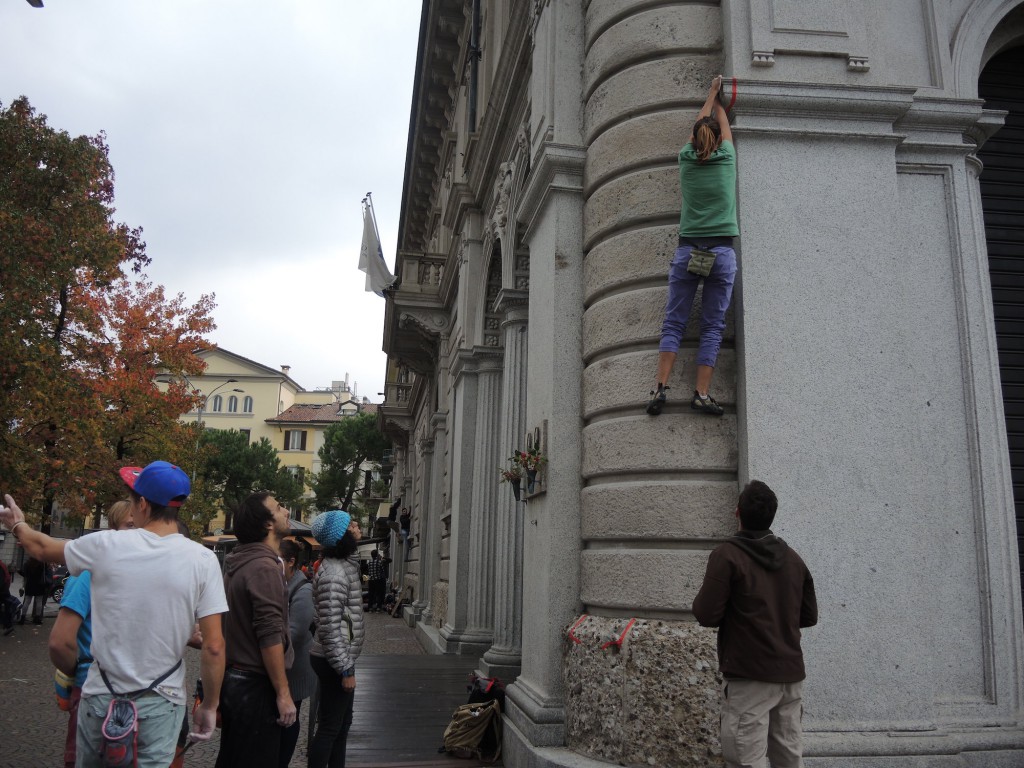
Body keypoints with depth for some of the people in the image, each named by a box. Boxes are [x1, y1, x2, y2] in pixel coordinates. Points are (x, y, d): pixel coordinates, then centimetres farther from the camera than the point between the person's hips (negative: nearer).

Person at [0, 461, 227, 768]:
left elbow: (43, 548, 12)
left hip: (101, 698, 2)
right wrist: (210, 705, 1)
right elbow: (214, 646, -13)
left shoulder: (105, 546, -10)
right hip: (160, 703, -1)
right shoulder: (202, 560, -13)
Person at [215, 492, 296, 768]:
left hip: (234, 680, 9)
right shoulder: (264, 567, -20)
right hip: (255, 685, -9)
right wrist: (283, 693, -19)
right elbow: (270, 637, -24)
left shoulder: (238, 564, 10)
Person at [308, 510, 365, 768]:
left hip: (342, 658, 10)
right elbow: (330, 627, -24)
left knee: (342, 723, 19)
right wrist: (345, 670, -22)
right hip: (334, 661, -10)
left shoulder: (346, 564, 10)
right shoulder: (334, 572, -21)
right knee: (330, 727, 0)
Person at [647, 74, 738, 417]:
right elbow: (723, 125, 23)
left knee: (673, 323, 1)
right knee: (713, 327, 1)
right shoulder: (726, 159, 3)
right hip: (722, 252, -1)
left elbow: (701, 123, 24)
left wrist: (712, 93, 41)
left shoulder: (687, 159, 6)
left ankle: (661, 386, -12)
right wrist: (718, 97, 41)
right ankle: (701, 393, -5)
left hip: (687, 251, 1)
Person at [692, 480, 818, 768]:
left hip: (749, 675, -7)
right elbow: (809, 616, 14)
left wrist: (700, 600, 7)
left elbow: (707, 615, -13)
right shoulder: (793, 558, 10)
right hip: (791, 673, 7)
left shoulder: (727, 555, -10)